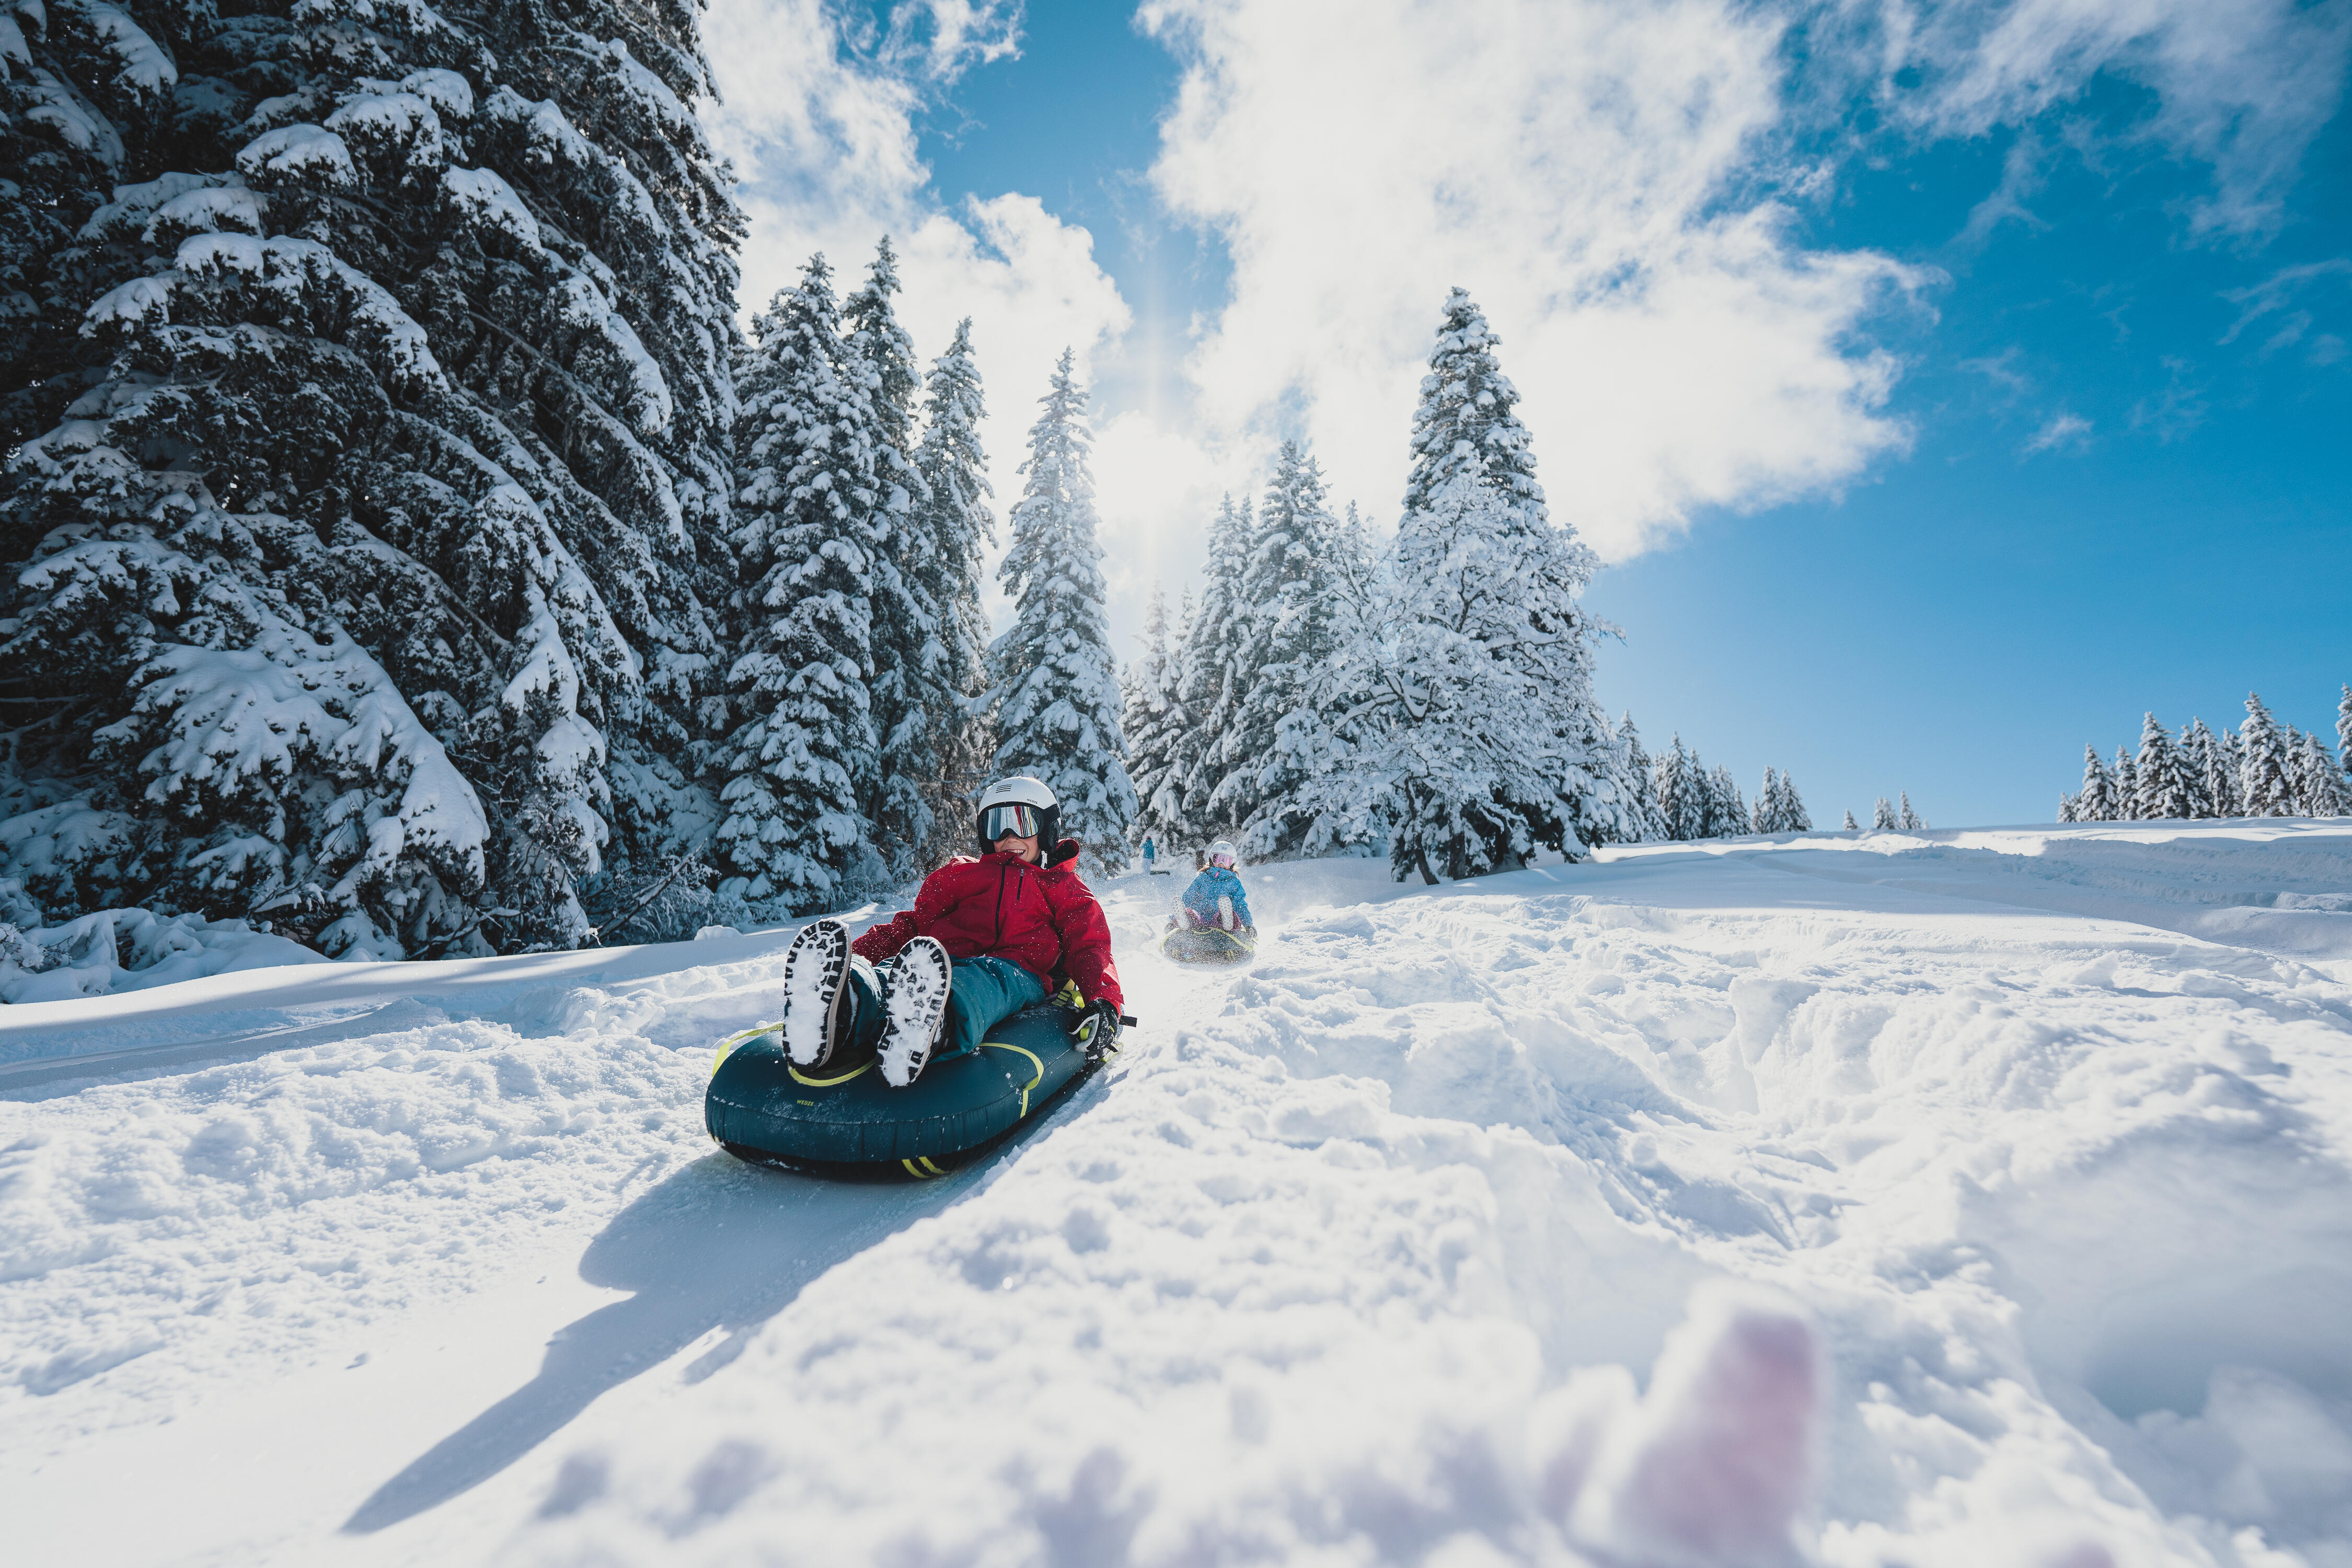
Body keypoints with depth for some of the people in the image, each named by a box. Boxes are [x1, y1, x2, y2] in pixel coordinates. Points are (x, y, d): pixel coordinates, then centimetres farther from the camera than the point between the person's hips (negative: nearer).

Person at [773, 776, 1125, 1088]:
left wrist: (1104, 1000, -10)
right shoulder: (961, 873, 34)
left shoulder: (1067, 889, 29)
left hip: (1016, 970, -2)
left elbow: (1090, 947, 13)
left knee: (979, 982, -40)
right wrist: (853, 954, 3)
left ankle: (930, 1032, -72)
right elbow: (914, 923, 24)